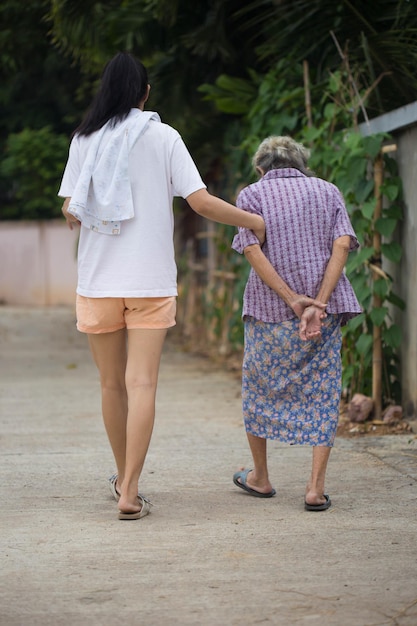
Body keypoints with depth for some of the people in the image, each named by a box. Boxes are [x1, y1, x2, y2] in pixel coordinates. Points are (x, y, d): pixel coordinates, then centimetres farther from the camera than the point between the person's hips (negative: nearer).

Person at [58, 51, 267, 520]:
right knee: (142, 384, -4)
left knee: (112, 383, 13)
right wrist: (254, 221, 7)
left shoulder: (84, 139, 3)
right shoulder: (164, 137, -1)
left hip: (98, 281, 2)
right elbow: (202, 202, -7)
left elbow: (69, 212, 1)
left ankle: (123, 478, 27)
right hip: (151, 280, -2)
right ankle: (129, 491, -12)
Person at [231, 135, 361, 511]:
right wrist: (318, 303, -13)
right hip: (326, 308, 1)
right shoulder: (327, 191, 12)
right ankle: (316, 487, -3)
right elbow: (342, 244, -4)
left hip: (269, 310, -1)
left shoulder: (252, 194, 7)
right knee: (322, 392, 5)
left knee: (259, 387, 16)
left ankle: (260, 477, 26)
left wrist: (292, 300, -13)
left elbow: (252, 250, -9)